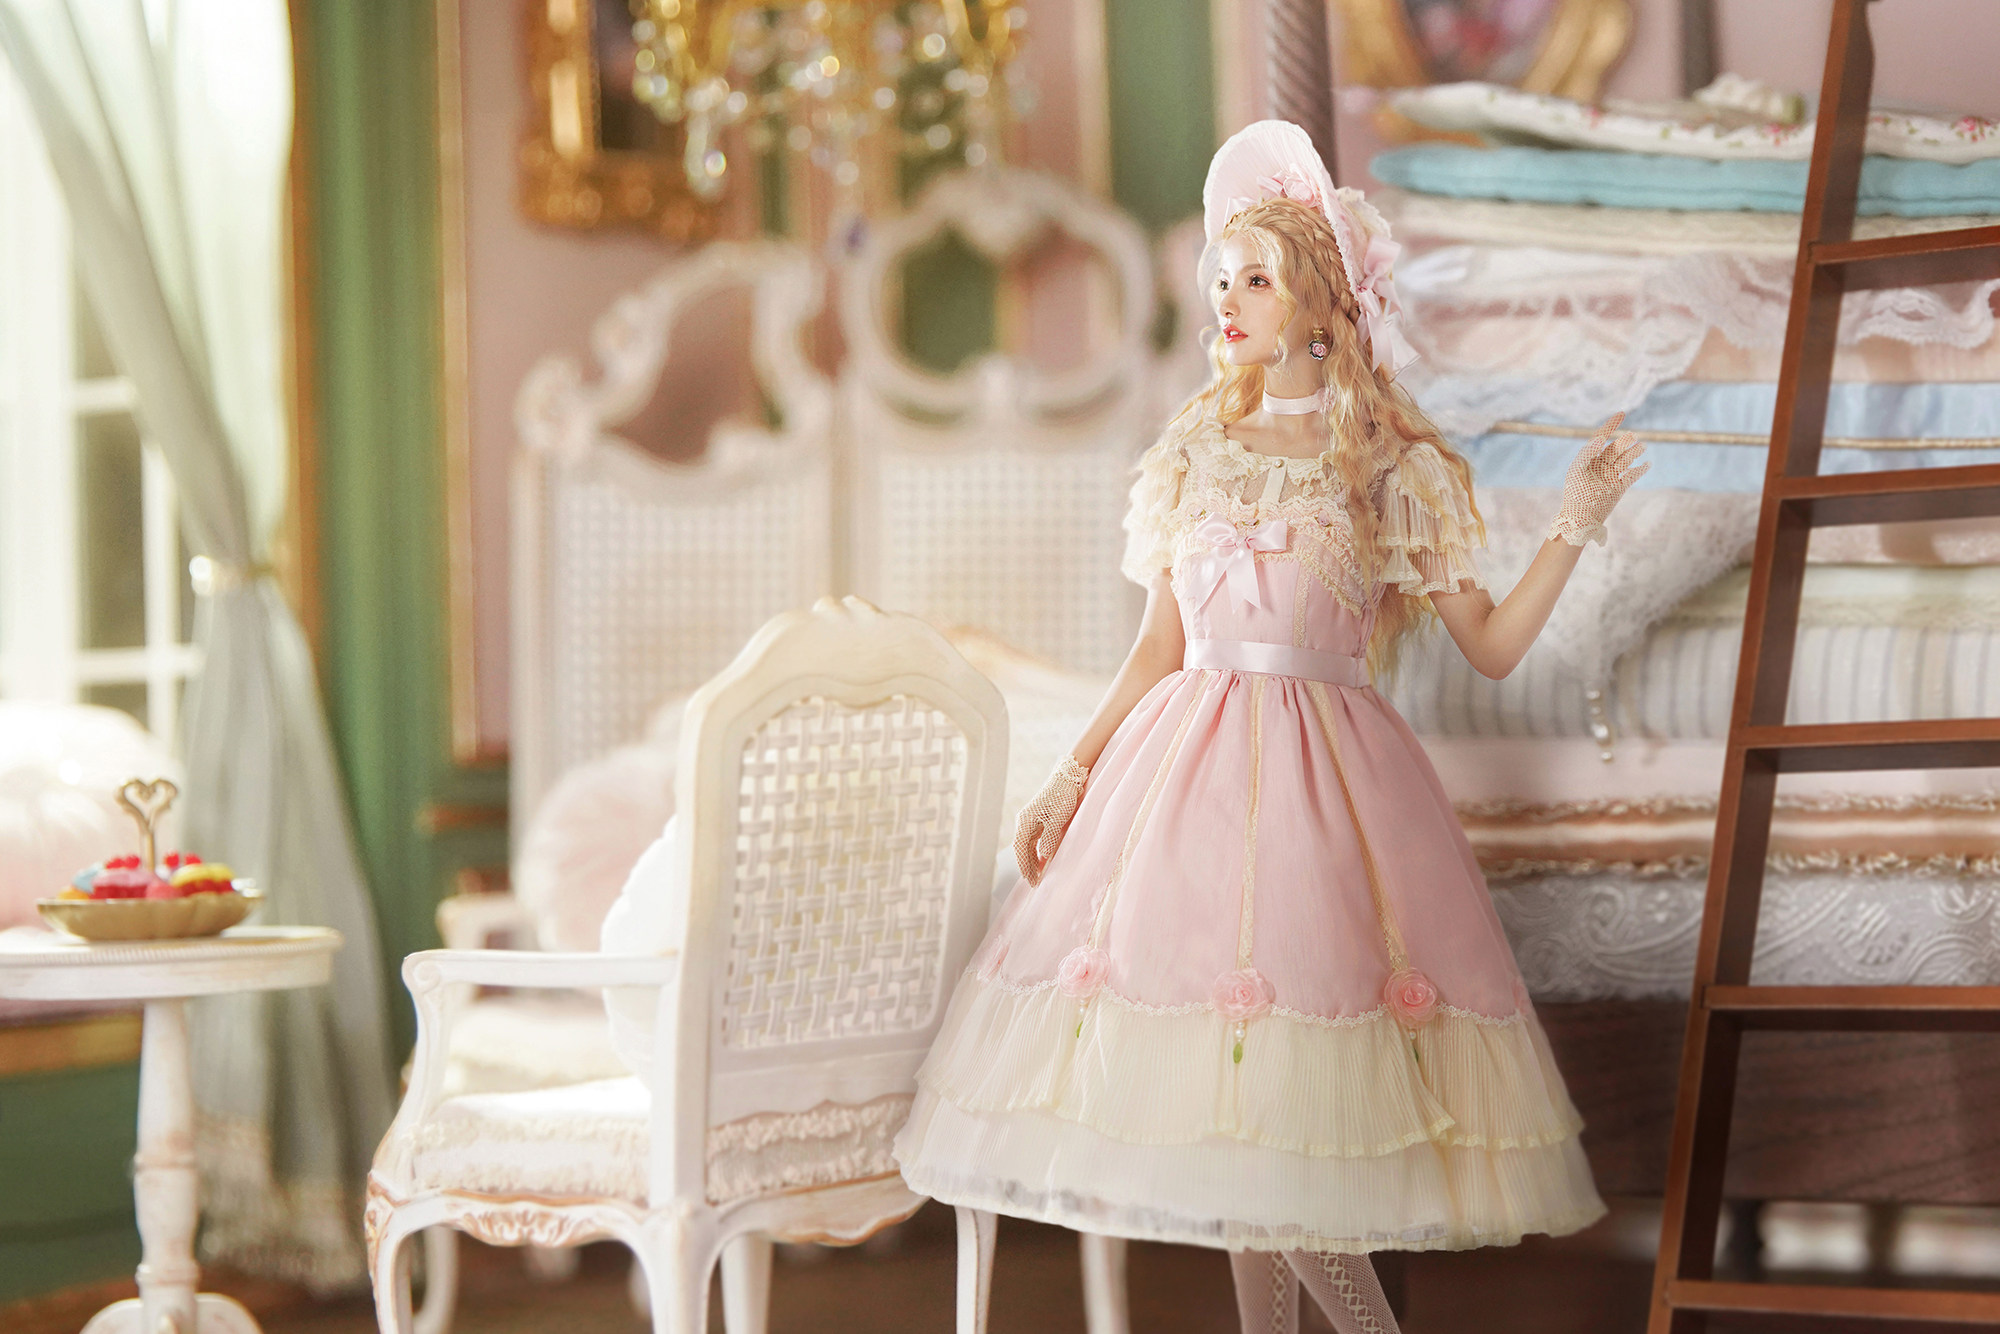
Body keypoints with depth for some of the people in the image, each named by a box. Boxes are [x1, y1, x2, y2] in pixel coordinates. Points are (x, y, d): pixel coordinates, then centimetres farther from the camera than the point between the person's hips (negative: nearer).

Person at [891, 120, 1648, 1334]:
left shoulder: (1393, 467, 2)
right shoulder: (1196, 452, 13)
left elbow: (1493, 646, 1)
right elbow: (1159, 646, 14)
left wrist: (1579, 523, -9)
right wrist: (1072, 779, 8)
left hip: (1320, 777, -4)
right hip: (1186, 765, 4)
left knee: (1290, 1094, -11)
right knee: (1228, 1098, 3)